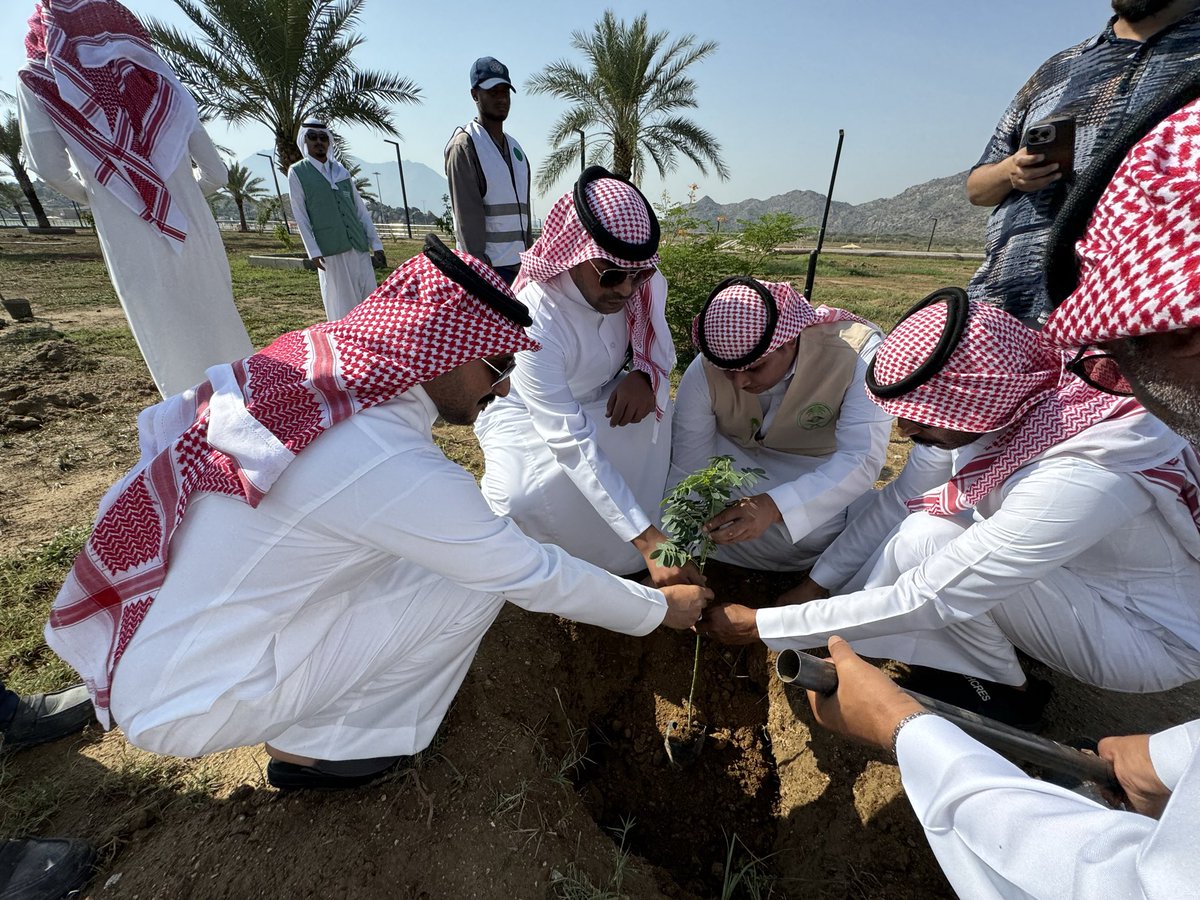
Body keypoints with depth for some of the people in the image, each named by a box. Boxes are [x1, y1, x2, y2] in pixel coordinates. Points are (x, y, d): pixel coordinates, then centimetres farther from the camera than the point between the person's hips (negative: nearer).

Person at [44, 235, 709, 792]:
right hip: (179, 700, -7)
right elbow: (535, 575, -22)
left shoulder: (318, 357, -9)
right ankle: (315, 745, 7)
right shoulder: (392, 466, -31)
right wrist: (659, 609, -5)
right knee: (473, 580, -14)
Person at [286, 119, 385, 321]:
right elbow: (300, 215, 1)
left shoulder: (341, 170, 15)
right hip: (330, 250, -3)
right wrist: (313, 251, -7)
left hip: (359, 245, 4)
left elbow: (361, 209, 13)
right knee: (342, 303, -1)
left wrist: (376, 243, 7)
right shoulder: (297, 172, 5)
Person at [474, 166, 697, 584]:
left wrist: (644, 374, -30)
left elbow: (657, 343, -3)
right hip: (525, 415, -4)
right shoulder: (533, 322, -36)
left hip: (599, 402, 5)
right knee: (523, 497, -33)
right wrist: (647, 540, -44)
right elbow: (574, 445, -40)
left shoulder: (641, 281, -20)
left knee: (652, 411, -26)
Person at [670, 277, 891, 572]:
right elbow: (687, 472, -22)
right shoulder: (703, 373, -27)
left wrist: (774, 507, -51)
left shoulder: (858, 350, -30)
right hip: (733, 456, 1)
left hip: (818, 469, 0)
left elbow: (862, 459, -35)